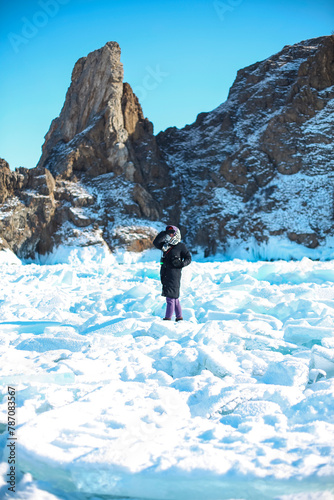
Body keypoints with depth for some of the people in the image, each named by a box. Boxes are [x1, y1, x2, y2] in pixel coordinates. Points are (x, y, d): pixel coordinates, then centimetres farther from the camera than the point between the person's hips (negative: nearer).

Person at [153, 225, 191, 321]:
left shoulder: (181, 246, 0)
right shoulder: (165, 245, 16)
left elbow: (188, 258, 1)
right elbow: (156, 243, 3)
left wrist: (181, 264, -17)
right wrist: (164, 233, -3)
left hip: (174, 272, -7)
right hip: (165, 273, 7)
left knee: (171, 296, -9)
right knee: (174, 297, 12)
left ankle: (168, 318, -10)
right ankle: (179, 317, 20)